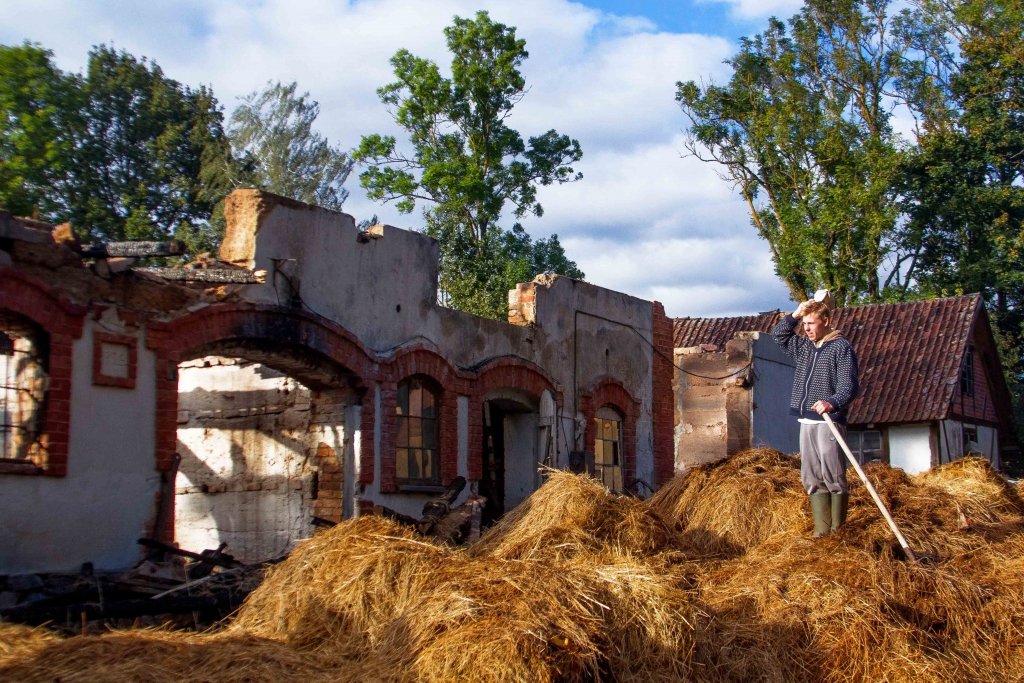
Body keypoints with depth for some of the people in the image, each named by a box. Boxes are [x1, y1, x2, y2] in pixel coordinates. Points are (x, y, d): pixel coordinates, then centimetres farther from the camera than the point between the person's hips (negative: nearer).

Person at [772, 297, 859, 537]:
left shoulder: (841, 347, -5)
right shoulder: (804, 347, 17)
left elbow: (849, 385, -14)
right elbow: (778, 334, 29)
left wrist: (833, 403, -33)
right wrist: (795, 314, 14)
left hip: (829, 421, -7)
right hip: (806, 422, 7)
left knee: (833, 477, -7)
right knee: (812, 479, 5)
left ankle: (837, 531, -2)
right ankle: (822, 531, 8)